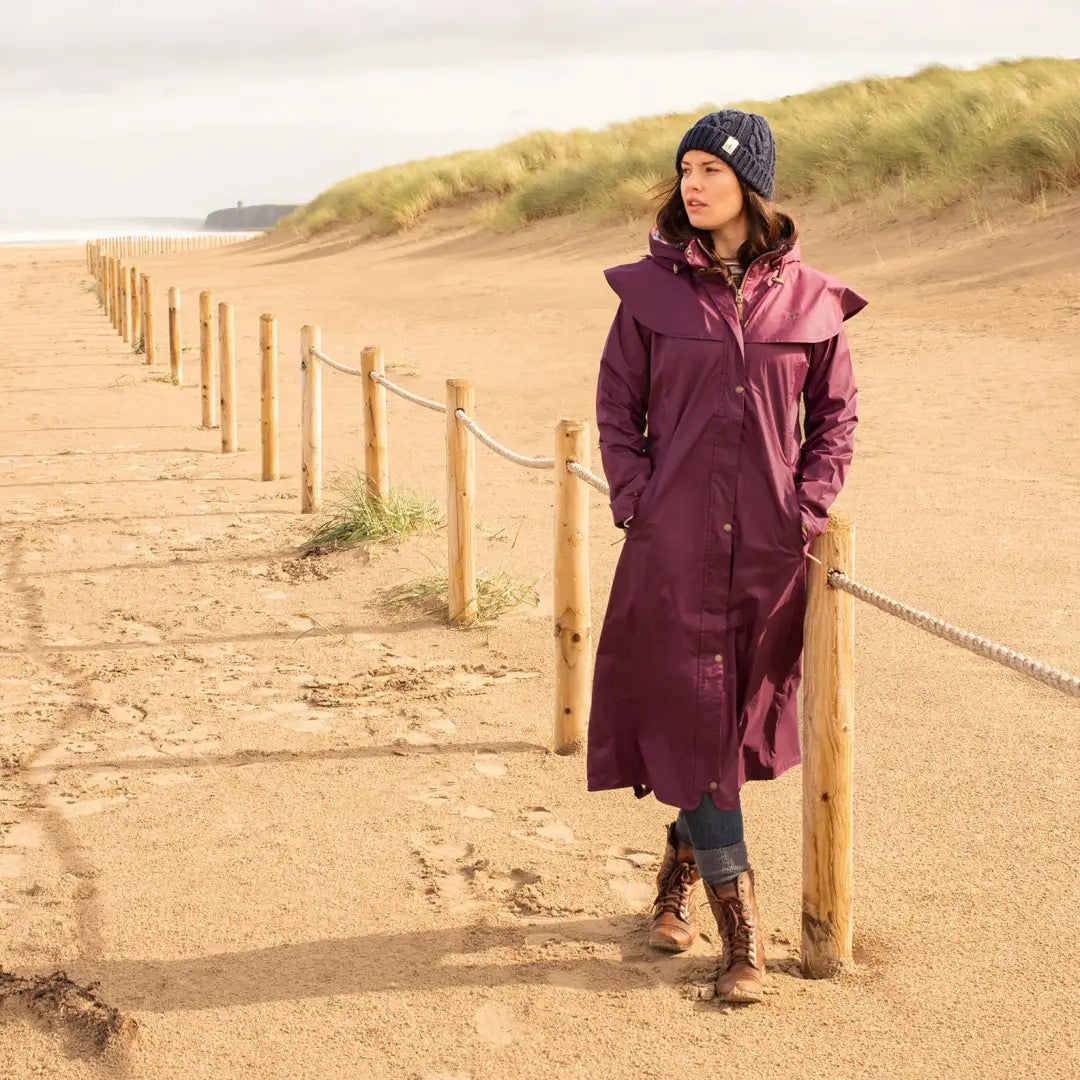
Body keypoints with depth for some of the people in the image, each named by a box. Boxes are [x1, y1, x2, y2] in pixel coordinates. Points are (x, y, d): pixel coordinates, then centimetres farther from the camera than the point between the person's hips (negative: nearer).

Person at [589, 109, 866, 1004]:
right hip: (673, 544, -1)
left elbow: (835, 418, 9)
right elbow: (617, 405, 5)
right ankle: (740, 929, 7)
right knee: (690, 719, -2)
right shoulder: (652, 290, 0)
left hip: (769, 548, 1)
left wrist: (808, 509, -1)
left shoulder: (809, 300, 1)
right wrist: (636, 500, -5)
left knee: (741, 716, 12)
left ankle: (683, 864, 37)